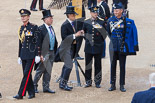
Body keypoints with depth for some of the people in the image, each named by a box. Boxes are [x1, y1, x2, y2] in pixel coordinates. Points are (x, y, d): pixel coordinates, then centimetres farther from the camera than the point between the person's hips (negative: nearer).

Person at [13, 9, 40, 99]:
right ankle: (31, 93, 16)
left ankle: (21, 94, -12)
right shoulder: (21, 28, 12)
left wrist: (37, 55, -12)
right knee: (27, 75, 8)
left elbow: (37, 42, -8)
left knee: (27, 73, -9)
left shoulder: (34, 27, -7)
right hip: (23, 55, 7)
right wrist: (19, 56, 17)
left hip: (31, 54, -7)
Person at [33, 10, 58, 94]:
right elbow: (39, 42, -16)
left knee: (48, 71, 10)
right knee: (40, 70, 0)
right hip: (44, 53, -7)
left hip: (51, 52, 7)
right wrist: (40, 54, -20)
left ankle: (46, 87, 15)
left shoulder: (51, 28, 12)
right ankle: (34, 86, 12)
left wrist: (55, 51, 13)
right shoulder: (41, 29, -12)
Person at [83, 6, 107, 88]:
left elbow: (104, 34, 6)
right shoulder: (86, 22, 5)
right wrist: (87, 40, 12)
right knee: (88, 65, 4)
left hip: (98, 47, -2)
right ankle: (88, 82, 13)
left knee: (98, 65, 3)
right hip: (88, 47, 2)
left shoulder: (101, 22, 0)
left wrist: (100, 41, 3)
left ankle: (97, 82, 10)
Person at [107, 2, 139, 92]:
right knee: (113, 65, 5)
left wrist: (135, 45, -7)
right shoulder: (110, 20, 3)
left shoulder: (128, 22, -5)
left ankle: (122, 85, 9)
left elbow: (134, 33, -3)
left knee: (122, 66, 3)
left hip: (123, 47, -2)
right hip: (113, 47, 2)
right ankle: (113, 85, 11)